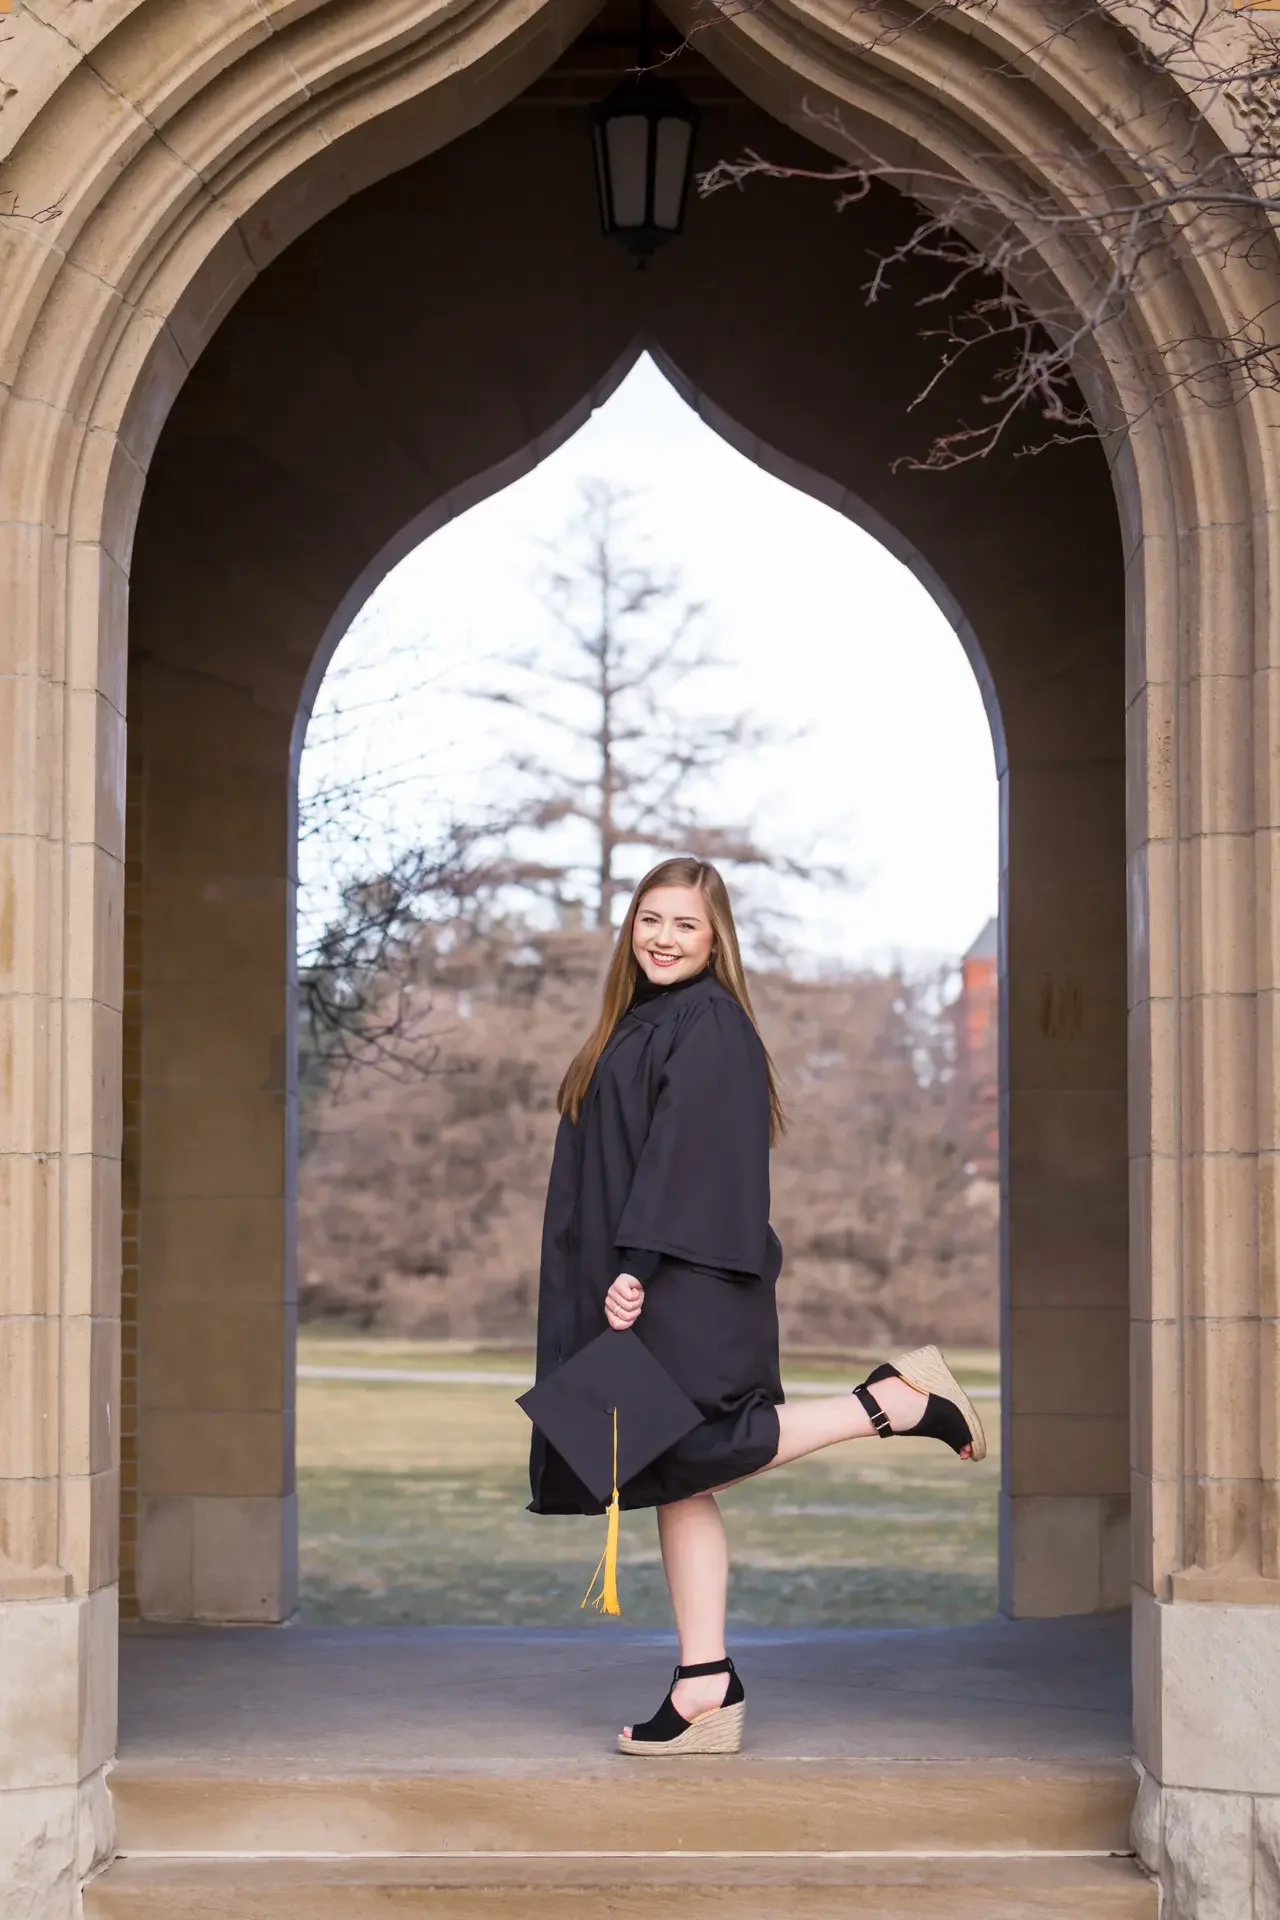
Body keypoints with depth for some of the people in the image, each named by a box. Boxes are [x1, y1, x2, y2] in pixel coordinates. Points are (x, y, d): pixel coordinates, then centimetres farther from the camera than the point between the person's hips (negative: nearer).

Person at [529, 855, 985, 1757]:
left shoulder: (709, 1024, -9)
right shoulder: (642, 1023, 19)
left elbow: (688, 1156, -18)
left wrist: (638, 1267, -24)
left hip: (687, 1285, -9)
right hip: (643, 1285, 9)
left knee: (685, 1460, -15)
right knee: (676, 1482, 4)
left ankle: (896, 1400, -3)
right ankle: (706, 1692, 3)